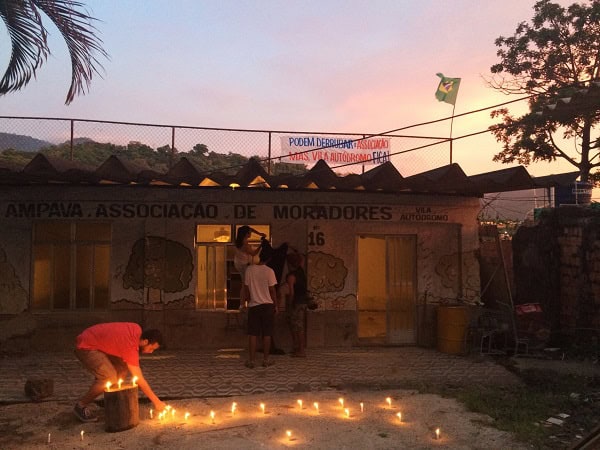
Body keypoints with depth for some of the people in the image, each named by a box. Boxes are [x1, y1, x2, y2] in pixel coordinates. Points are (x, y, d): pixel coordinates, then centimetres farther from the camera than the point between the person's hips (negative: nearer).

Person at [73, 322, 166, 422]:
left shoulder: (137, 329, -7)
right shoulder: (130, 346, -30)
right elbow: (139, 379, -26)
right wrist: (157, 402, -20)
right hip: (85, 347, -9)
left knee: (122, 367, 3)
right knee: (109, 378, -21)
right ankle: (80, 406, -3)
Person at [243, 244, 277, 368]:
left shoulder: (249, 269, -2)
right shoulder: (269, 271, -10)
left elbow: (246, 288, 4)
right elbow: (272, 291, -6)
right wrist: (275, 305, 6)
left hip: (253, 305, 2)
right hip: (267, 305, -2)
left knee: (253, 334, 5)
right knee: (267, 334, 7)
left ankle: (251, 361, 5)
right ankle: (266, 360, 12)